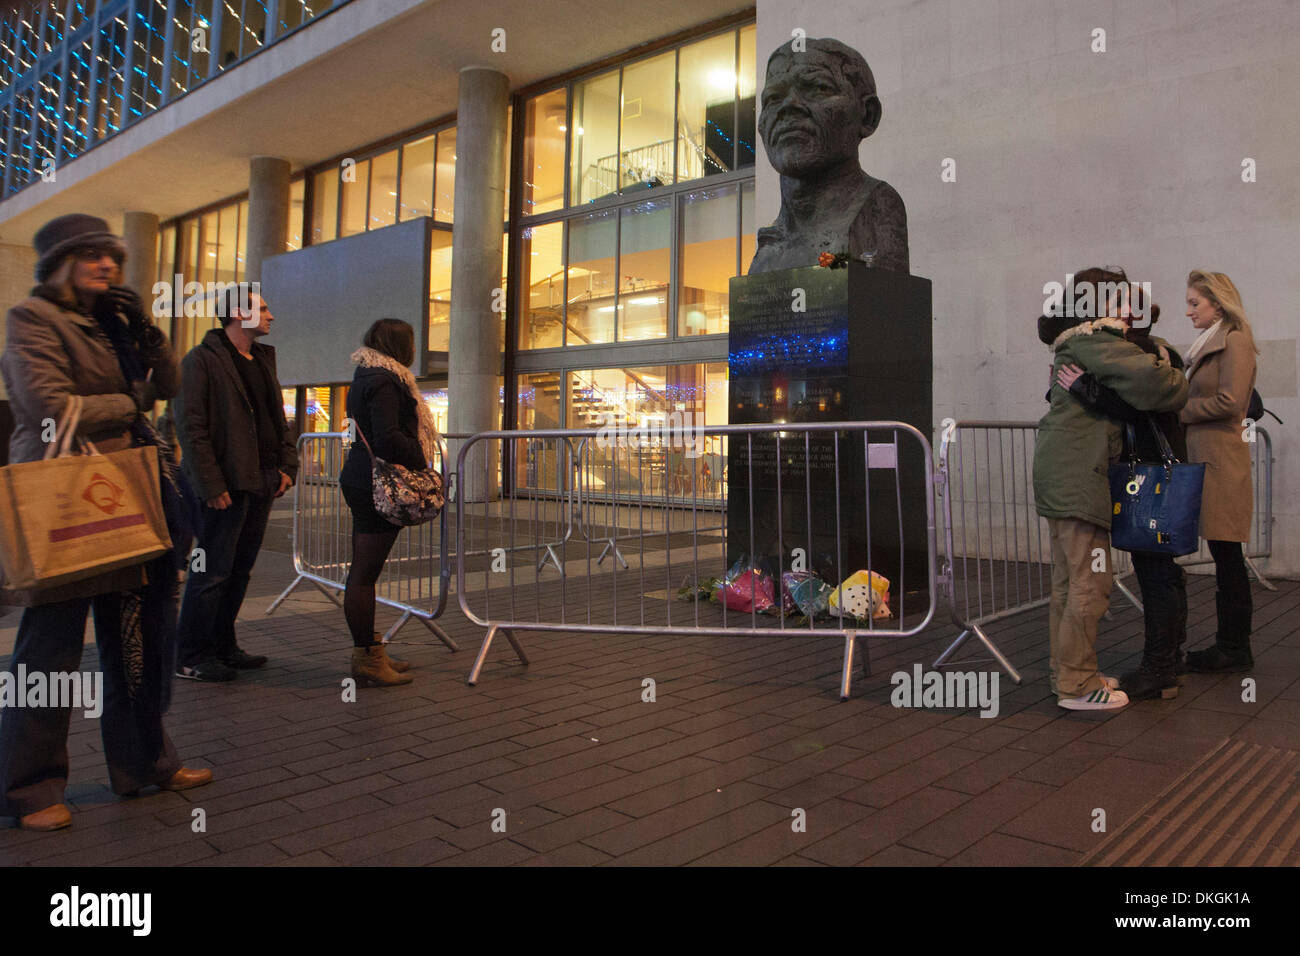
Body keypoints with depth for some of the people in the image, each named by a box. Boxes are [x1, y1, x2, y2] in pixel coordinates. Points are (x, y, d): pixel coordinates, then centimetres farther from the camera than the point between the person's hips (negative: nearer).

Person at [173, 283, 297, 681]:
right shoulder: (201, 360, -7)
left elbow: (278, 420, 21)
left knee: (239, 571, 14)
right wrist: (211, 485, -18)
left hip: (262, 483, 8)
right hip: (228, 485, -8)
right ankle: (192, 658, 8)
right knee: (212, 572, -3)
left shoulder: (263, 361, 18)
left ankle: (223, 646, 25)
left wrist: (287, 466, 7)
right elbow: (190, 427, -13)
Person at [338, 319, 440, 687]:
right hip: (378, 486, -11)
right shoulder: (383, 381, -14)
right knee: (365, 572, -6)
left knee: (363, 571, 14)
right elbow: (388, 438, -24)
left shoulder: (368, 377, 18)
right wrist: (420, 462, -11)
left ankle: (369, 651, 24)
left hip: (363, 482, 11)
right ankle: (367, 659, 1)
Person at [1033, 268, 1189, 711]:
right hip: (1078, 472, -10)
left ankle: (1066, 672, 22)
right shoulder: (1094, 340, -10)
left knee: (1067, 580, 14)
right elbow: (1147, 376, -23)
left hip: (1058, 471, 10)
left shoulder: (1069, 343, 21)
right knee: (1091, 581, -6)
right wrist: (1177, 388, -2)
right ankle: (1076, 684, 0)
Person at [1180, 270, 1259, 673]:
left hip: (1222, 463, -9)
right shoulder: (1210, 345, 21)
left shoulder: (1235, 341, -6)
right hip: (1206, 460, 9)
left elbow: (1228, 401, -16)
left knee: (1227, 557, -4)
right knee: (1224, 558, 11)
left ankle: (1235, 650, 4)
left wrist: (1180, 410, -7)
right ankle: (1230, 644, 17)